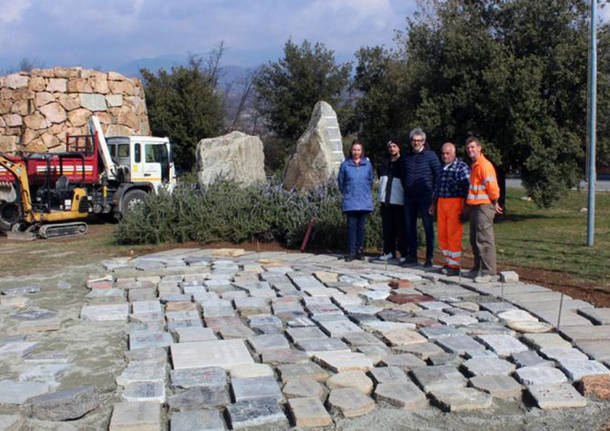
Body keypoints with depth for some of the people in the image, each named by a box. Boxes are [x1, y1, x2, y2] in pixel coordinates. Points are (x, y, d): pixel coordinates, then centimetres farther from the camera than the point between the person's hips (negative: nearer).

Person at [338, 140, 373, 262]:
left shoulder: (367, 164, 3)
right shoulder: (345, 164, 0)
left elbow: (370, 180, 14)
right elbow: (340, 180, 10)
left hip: (364, 201, 1)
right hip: (350, 201, -1)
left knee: (361, 226, 6)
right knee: (351, 226, -3)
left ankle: (359, 250, 15)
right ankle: (351, 252, 0)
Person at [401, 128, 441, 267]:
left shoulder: (430, 155, -1)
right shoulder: (407, 157, 14)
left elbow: (438, 173, -4)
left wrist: (433, 190, -8)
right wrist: (405, 188, 14)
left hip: (425, 197, -5)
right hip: (409, 197, 6)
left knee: (428, 227, -1)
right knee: (409, 227, 8)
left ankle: (429, 258, 2)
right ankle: (412, 256, 16)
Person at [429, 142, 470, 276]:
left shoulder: (461, 167, -6)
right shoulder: (442, 167, 16)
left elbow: (468, 188, -11)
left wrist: (465, 208, -16)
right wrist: (433, 203, 24)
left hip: (455, 203, -7)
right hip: (442, 203, 7)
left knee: (454, 236, -5)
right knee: (442, 236, 8)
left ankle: (454, 266, 2)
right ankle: (449, 262, 20)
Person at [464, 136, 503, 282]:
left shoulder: (484, 164, -14)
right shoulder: (475, 165, 18)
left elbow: (492, 185, -18)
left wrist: (494, 202, -8)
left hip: (484, 206, -10)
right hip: (475, 206, 10)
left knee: (484, 239, -10)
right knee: (474, 239, 15)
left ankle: (488, 272, -7)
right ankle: (478, 268, 25)